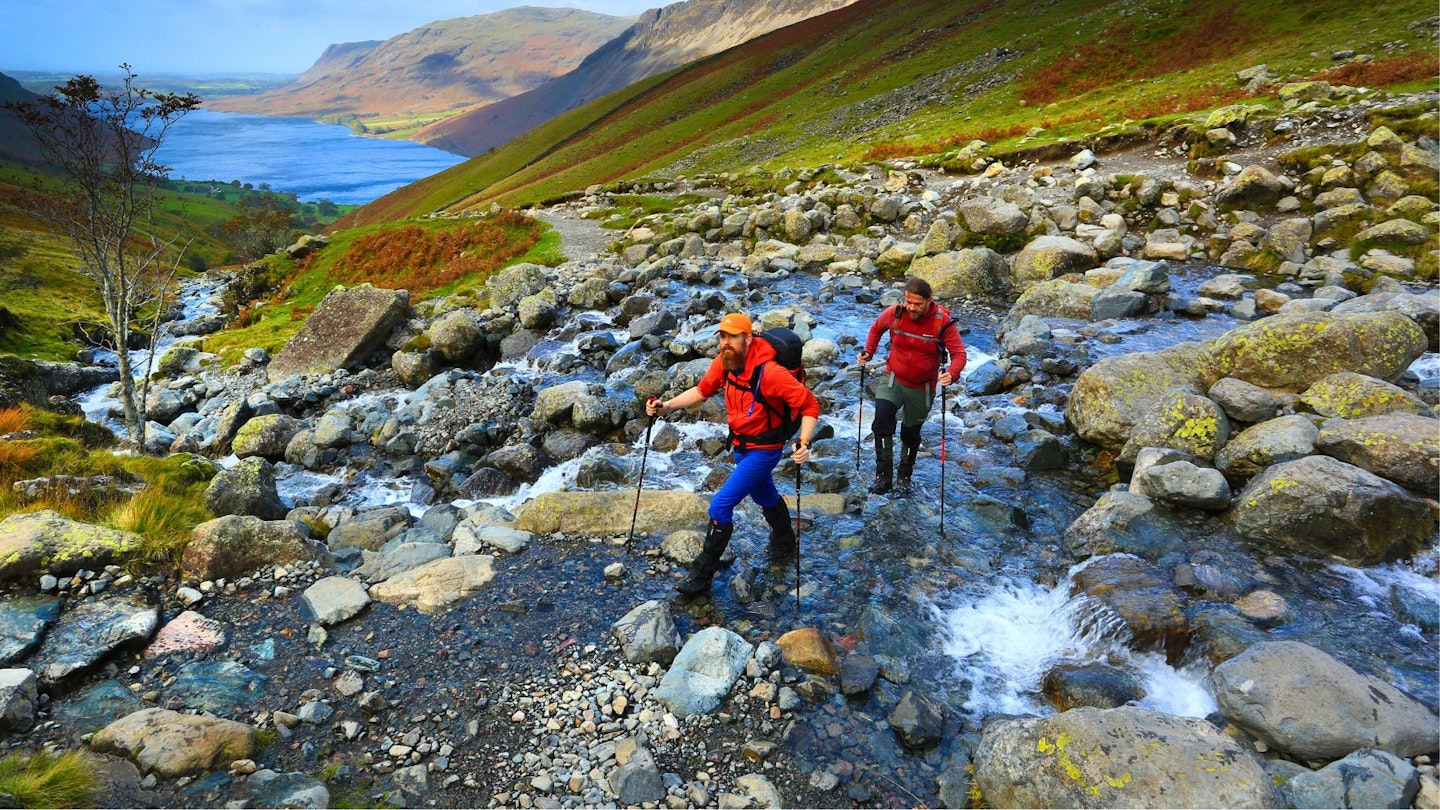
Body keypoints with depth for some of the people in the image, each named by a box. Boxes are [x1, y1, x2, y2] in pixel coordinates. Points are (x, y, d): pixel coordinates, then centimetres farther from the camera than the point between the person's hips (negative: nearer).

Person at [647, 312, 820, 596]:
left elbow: (810, 404, -28)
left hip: (763, 450, -8)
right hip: (740, 445, 8)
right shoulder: (723, 363, -11)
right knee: (764, 495, 29)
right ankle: (784, 543, 57)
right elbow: (702, 391, 4)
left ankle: (702, 575, 4)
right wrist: (666, 406, -7)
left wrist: (804, 442, -40)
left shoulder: (769, 372, -31)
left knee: (720, 506, -11)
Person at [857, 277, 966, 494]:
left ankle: (905, 476, 41)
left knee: (911, 433, 14)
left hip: (922, 387, 0)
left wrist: (952, 374, -38)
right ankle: (883, 475, -19)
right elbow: (876, 329, 9)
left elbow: (959, 353, -18)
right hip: (894, 378, 0)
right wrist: (868, 352, -5)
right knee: (882, 415, -26)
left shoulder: (943, 321, -19)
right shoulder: (894, 313, -13)